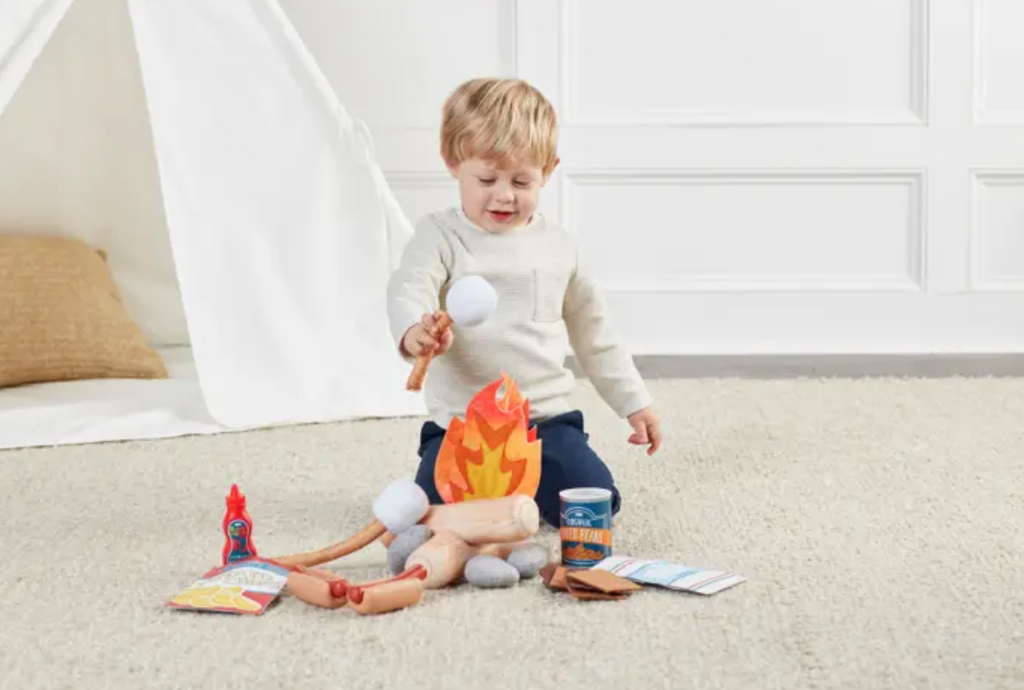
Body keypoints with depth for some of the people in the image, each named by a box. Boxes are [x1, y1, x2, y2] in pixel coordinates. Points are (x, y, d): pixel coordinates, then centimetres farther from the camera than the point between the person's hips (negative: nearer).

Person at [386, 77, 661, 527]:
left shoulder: (558, 246, 7)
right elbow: (409, 290, -23)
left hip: (546, 418, 2)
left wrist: (633, 402, 16)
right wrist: (413, 330, -48)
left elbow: (593, 332, 18)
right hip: (461, 422, -2)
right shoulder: (441, 235, -4)